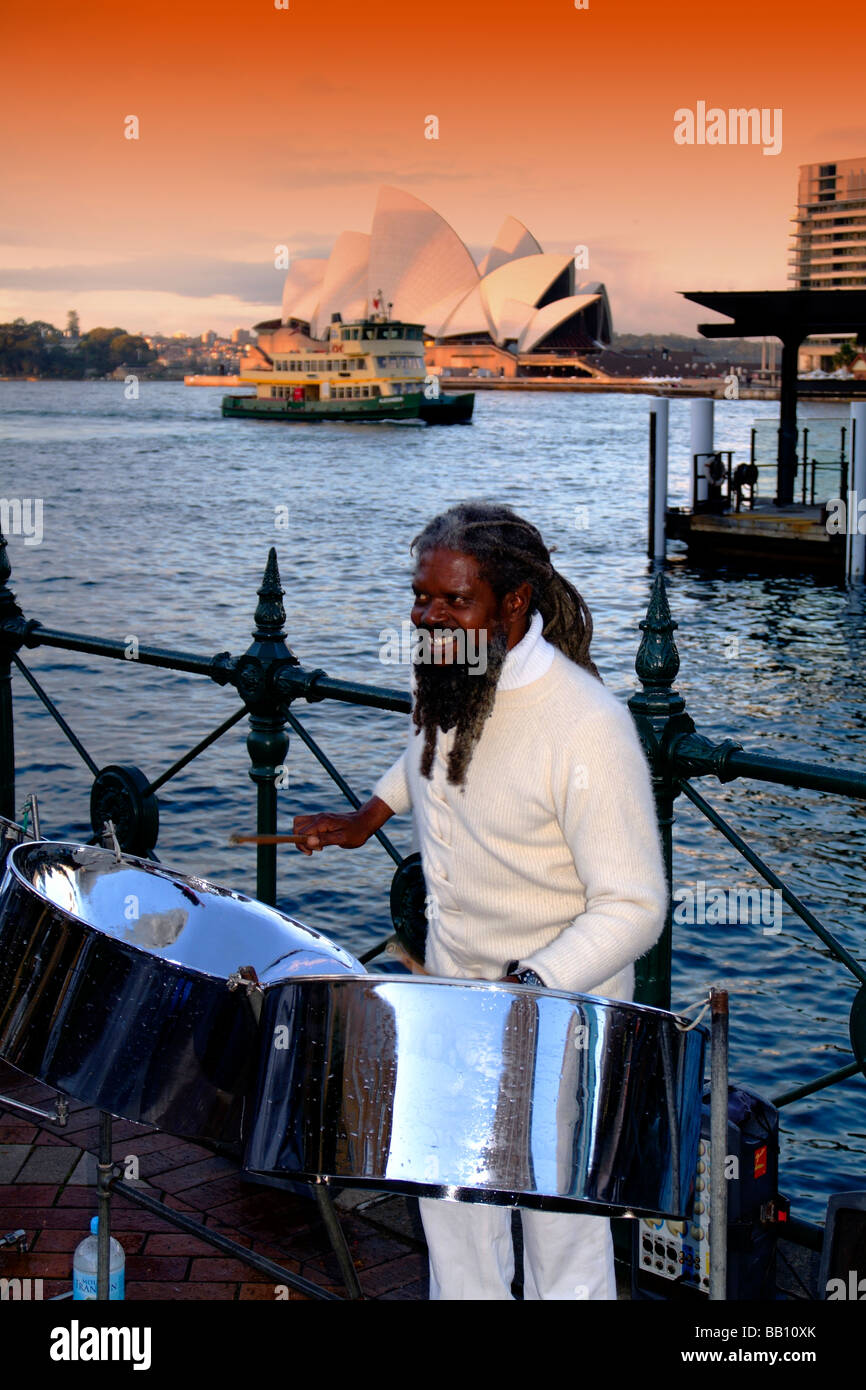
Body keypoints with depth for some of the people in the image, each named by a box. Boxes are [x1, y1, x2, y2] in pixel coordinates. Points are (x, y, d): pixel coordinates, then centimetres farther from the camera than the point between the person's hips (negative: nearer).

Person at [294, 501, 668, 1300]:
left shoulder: (586, 729, -29)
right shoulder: (443, 677, -7)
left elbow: (633, 907, -26)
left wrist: (528, 990, -36)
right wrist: (369, 815, 10)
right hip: (448, 995, 7)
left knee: (562, 1233, 10)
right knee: (450, 1196, 24)